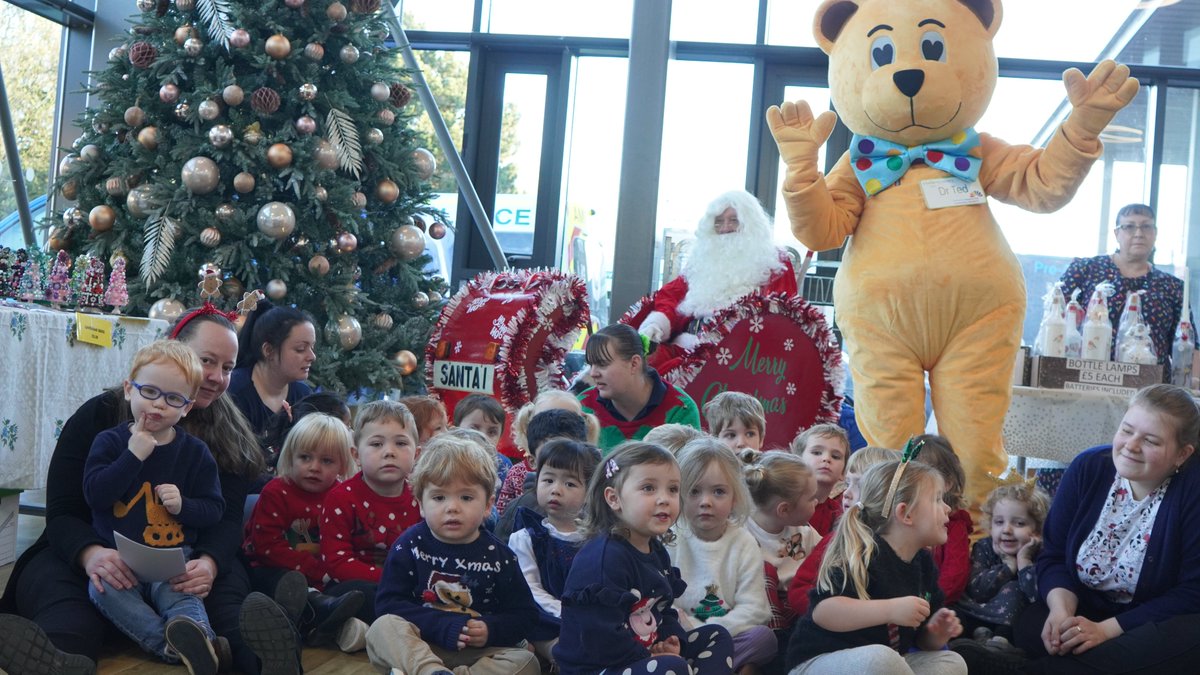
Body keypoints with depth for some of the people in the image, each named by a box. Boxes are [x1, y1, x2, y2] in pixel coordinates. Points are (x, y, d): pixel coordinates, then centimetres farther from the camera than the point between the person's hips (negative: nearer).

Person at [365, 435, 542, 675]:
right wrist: (441, 626, -19)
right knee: (383, 627, -27)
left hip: (478, 652, 1)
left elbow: (524, 614, 5)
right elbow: (389, 604, -8)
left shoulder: (498, 556, 1)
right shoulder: (410, 545, -1)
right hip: (418, 648, -1)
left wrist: (491, 631, -16)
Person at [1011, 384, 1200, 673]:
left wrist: (1107, 629, -24)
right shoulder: (1087, 468, -3)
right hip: (1084, 610, 3)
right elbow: (1054, 556, 1)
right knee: (1028, 624, -27)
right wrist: (1061, 610, -21)